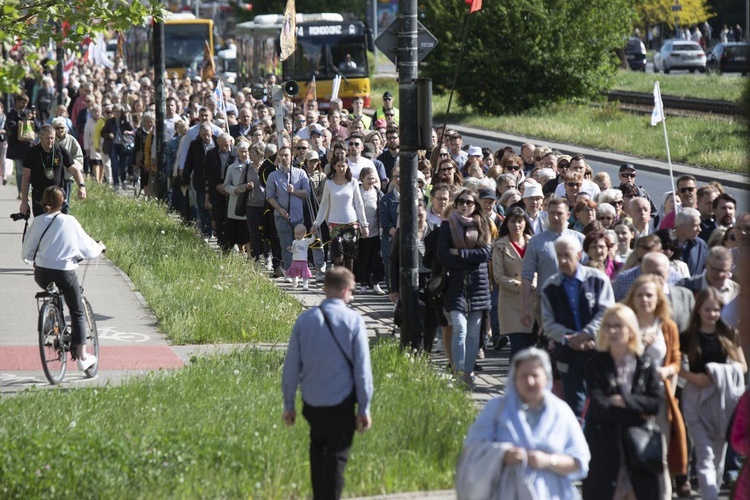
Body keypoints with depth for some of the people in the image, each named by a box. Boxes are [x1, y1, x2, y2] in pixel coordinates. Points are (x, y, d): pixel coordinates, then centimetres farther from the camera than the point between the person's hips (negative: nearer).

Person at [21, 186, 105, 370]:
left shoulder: (38, 222, -2)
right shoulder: (69, 221, -7)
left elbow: (26, 253, 3)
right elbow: (87, 249, 0)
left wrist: (33, 259, 26)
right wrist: (99, 247, 21)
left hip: (42, 274, 2)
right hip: (65, 272, -2)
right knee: (77, 313, 13)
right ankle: (82, 357, 12)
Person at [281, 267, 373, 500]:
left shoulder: (305, 319, -2)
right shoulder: (354, 321, -9)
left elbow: (291, 365, 2)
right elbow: (362, 368, -8)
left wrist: (289, 404, 11)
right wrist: (364, 408, 0)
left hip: (312, 402, 3)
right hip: (341, 402, -3)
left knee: (318, 448, 24)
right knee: (337, 456, 4)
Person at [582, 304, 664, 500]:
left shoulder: (645, 366, 4)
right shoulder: (595, 364, -2)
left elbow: (657, 403, -6)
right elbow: (598, 406, -13)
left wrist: (625, 401, -15)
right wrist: (637, 413, -13)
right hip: (604, 446, -1)